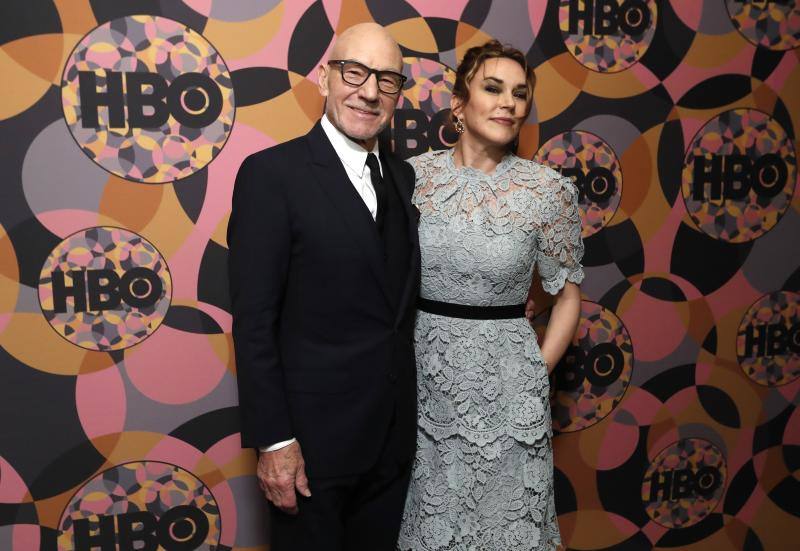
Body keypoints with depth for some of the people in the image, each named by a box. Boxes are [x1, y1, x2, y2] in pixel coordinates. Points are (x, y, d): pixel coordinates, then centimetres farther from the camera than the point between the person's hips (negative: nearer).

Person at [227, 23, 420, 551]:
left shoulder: (404, 176, 6)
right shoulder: (272, 173, -13)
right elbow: (253, 320, -15)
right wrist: (273, 441, -16)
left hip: (394, 435, 6)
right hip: (312, 436, -5)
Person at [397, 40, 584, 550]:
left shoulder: (548, 189, -9)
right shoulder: (416, 174, -4)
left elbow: (569, 295, 2)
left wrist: (537, 375, -3)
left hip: (502, 379, -1)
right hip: (420, 374, 2)